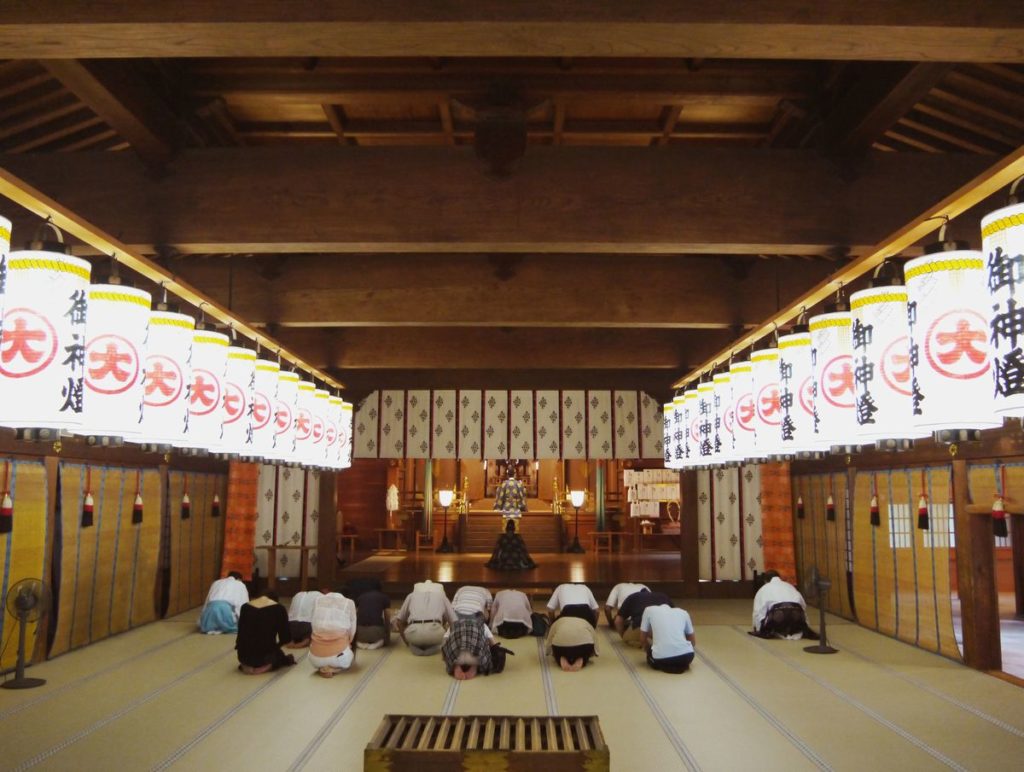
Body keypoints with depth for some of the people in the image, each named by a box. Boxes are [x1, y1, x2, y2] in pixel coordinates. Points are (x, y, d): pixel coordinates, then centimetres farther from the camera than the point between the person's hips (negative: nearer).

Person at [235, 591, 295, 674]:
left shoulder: (245, 607, 6)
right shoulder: (278, 608, -3)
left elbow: (241, 634, 14)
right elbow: (286, 638, 0)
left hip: (244, 657, 3)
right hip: (265, 657, -3)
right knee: (278, 655, 32)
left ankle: (246, 665, 17)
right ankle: (264, 666, 11)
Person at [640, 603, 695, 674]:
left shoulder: (649, 610, 18)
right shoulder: (683, 613, 23)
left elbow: (642, 639, 21)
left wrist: (648, 649, 41)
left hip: (660, 658, -2)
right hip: (685, 655, 2)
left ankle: (664, 666, 5)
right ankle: (681, 666, 8)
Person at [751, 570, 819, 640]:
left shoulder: (763, 589, 27)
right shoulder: (789, 586, 37)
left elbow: (758, 611, 21)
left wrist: (757, 630, 32)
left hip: (778, 613, -2)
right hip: (797, 612, 2)